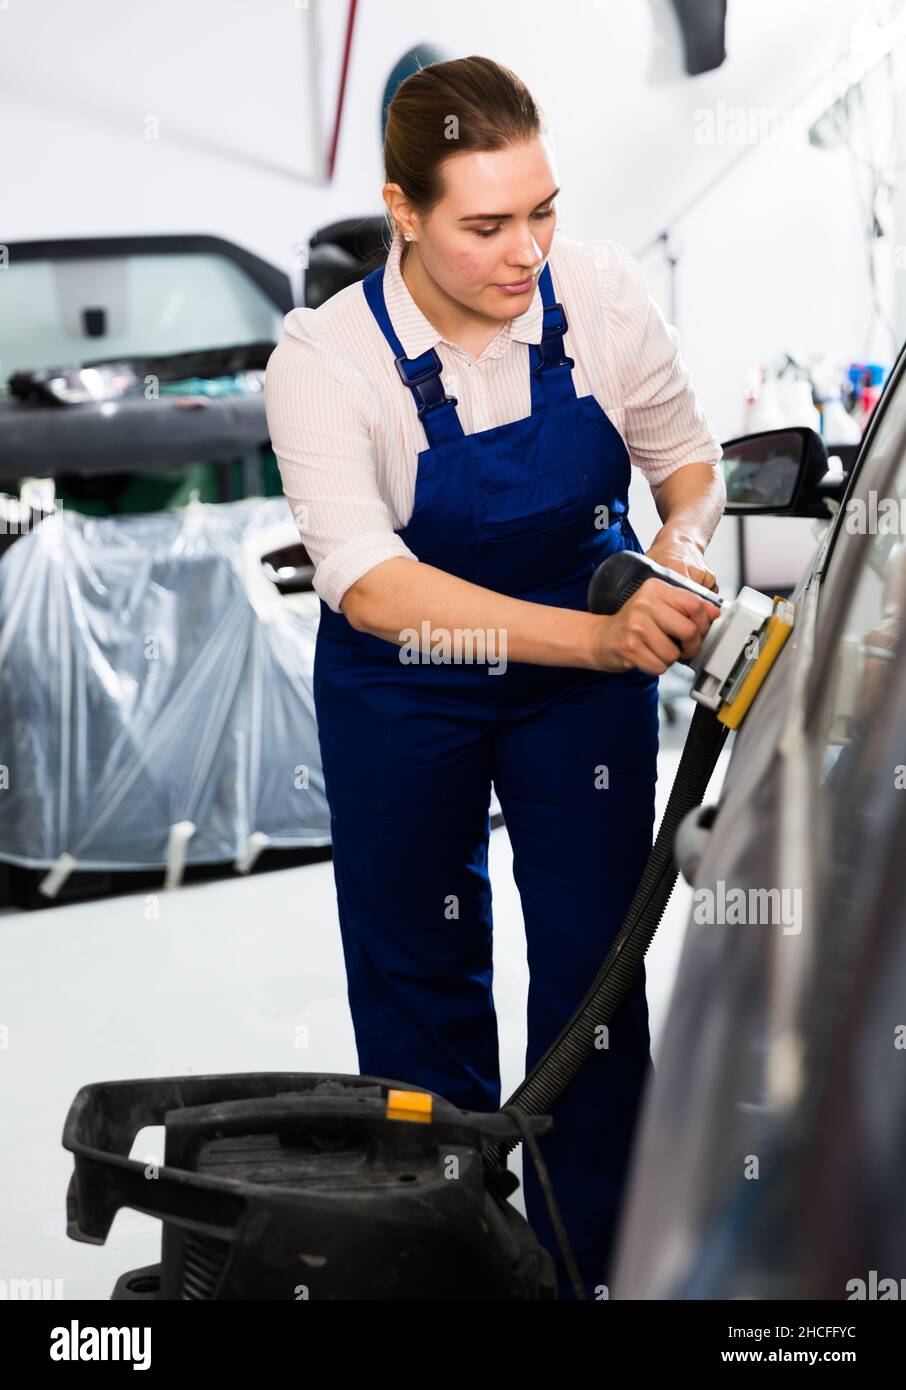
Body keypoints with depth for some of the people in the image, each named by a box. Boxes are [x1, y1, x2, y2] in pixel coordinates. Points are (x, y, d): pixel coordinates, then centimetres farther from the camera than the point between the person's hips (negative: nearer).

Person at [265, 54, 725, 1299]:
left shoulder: (602, 292, -18)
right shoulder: (324, 361, -26)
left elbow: (689, 463, -3)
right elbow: (370, 586, -37)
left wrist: (682, 553, -27)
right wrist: (601, 637, -48)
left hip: (587, 676, 1)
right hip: (400, 693, -1)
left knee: (592, 966, 2)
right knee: (418, 972, 12)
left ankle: (591, 1259, 18)